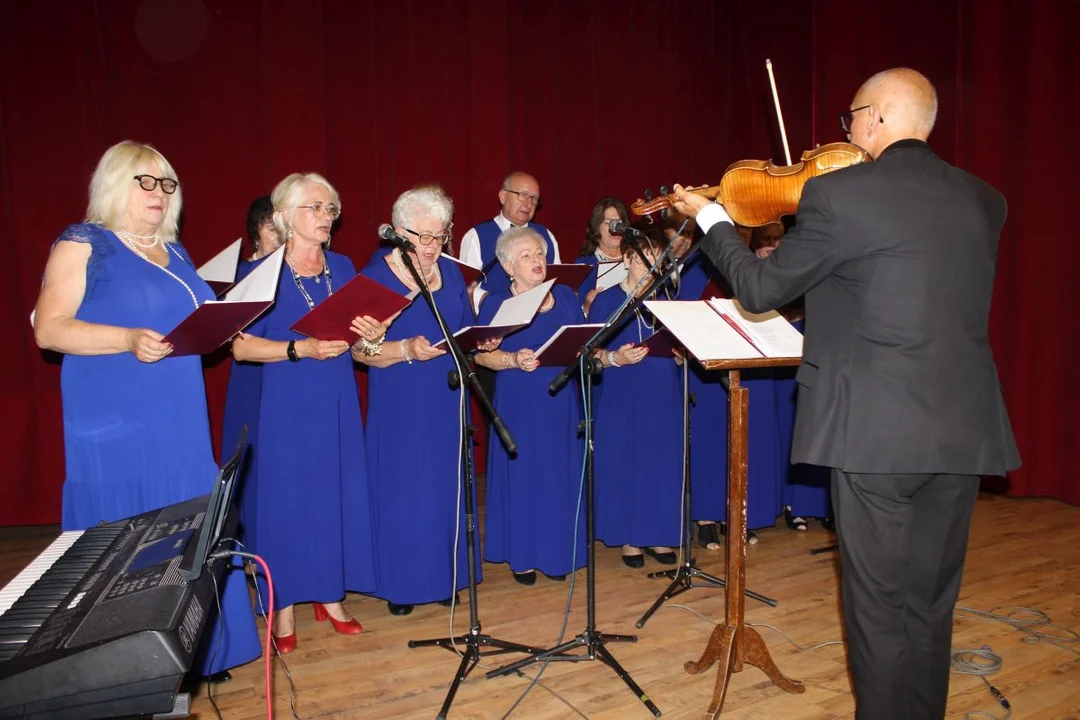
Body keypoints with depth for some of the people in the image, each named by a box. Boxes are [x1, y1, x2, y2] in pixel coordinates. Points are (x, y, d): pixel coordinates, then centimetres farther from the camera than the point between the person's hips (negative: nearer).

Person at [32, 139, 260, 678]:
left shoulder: (173, 252, 17)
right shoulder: (82, 244, -3)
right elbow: (49, 329, -10)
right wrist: (129, 340, -24)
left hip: (181, 429, 7)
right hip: (117, 432, -6)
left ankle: (194, 657, 21)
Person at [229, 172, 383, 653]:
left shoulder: (343, 268, 8)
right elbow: (240, 346, -8)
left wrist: (368, 336, -9)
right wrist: (300, 348, -20)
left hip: (337, 403, 4)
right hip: (286, 405, -4)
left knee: (338, 493, 7)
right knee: (286, 498, 1)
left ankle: (330, 596, 23)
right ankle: (284, 606, 17)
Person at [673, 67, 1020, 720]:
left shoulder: (838, 194, -10)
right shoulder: (984, 199, 8)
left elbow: (761, 289, -3)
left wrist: (709, 218, 13)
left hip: (876, 431, -6)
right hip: (965, 432, 6)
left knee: (879, 605, 10)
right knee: (931, 604, 19)